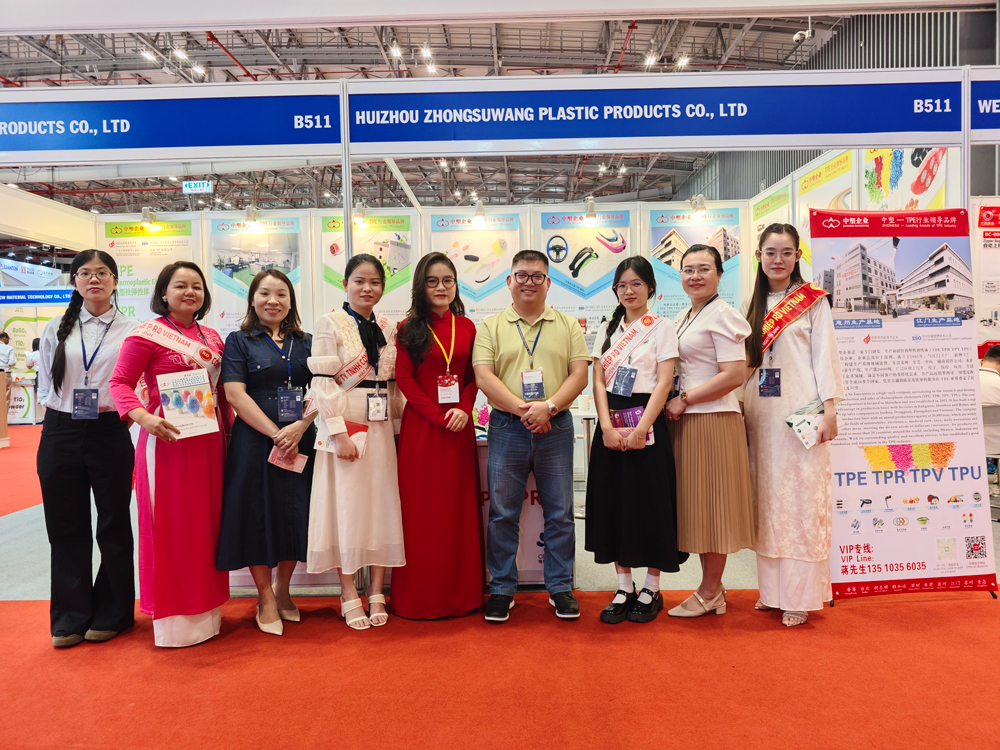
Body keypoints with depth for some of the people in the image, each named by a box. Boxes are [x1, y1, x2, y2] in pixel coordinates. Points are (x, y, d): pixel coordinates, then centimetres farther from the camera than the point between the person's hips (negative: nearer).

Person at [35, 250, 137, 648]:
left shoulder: (132, 331, 1)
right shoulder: (56, 330, 10)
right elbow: (44, 386, 13)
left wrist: (124, 417, -9)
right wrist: (56, 419, 2)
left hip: (110, 435, -2)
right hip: (60, 435, 3)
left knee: (114, 525, 6)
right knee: (66, 527, 8)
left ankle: (111, 614, 21)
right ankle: (71, 616, 21)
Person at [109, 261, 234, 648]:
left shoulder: (212, 338, 14)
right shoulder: (147, 334, -4)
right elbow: (120, 383, -8)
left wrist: (228, 431, 12)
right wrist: (145, 419, -24)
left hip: (209, 441, 6)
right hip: (168, 439, -6)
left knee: (207, 522, 11)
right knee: (170, 525, 1)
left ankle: (204, 608, 25)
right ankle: (172, 616, 15)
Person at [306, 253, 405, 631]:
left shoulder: (388, 328, 12)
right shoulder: (330, 323, -2)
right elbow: (322, 382, -9)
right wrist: (339, 432, -16)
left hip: (382, 428, 4)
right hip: (346, 427, -4)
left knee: (383, 503, 5)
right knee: (346, 504, 1)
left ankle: (376, 592, 16)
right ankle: (349, 593, 14)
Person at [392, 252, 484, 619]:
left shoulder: (467, 327, 9)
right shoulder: (409, 328, 1)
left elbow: (474, 377, 8)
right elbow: (404, 378, -5)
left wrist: (464, 409, -10)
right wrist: (438, 415, -13)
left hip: (459, 426, 3)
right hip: (420, 426, -3)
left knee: (460, 508, 8)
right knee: (422, 509, 2)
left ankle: (461, 592, 21)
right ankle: (420, 596, 15)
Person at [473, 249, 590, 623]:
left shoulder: (568, 326, 10)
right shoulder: (490, 327, 7)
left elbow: (579, 373, 1)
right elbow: (484, 377, -4)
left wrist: (549, 407, -14)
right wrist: (523, 409, -15)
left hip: (556, 427, 1)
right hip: (507, 428, -1)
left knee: (560, 512, 7)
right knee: (502, 512, 4)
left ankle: (561, 587, 21)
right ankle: (502, 589, 18)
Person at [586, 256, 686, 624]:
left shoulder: (662, 328, 0)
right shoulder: (606, 330, 11)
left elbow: (663, 383, -9)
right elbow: (598, 382, 4)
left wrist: (640, 429, -18)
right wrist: (608, 428, -10)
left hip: (648, 424, -4)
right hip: (610, 425, 4)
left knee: (650, 504, 2)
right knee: (614, 504, 7)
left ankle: (651, 589, 17)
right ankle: (624, 588, 20)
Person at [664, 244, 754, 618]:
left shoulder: (721, 314, -9)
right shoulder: (682, 319, 17)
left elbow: (734, 375, -17)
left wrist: (683, 400, -15)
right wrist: (674, 404, 5)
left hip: (712, 420, -8)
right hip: (685, 421, 9)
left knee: (711, 503, 0)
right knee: (697, 504, 12)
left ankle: (709, 592, 13)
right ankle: (714, 588, 24)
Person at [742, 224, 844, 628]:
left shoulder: (813, 302, 1)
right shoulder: (755, 306, 14)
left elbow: (825, 355, -3)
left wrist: (829, 409, -11)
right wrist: (743, 410, 10)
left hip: (800, 412, -5)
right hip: (761, 414, 5)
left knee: (802, 498, -3)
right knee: (768, 499, 8)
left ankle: (801, 594, 6)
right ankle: (772, 587, 18)